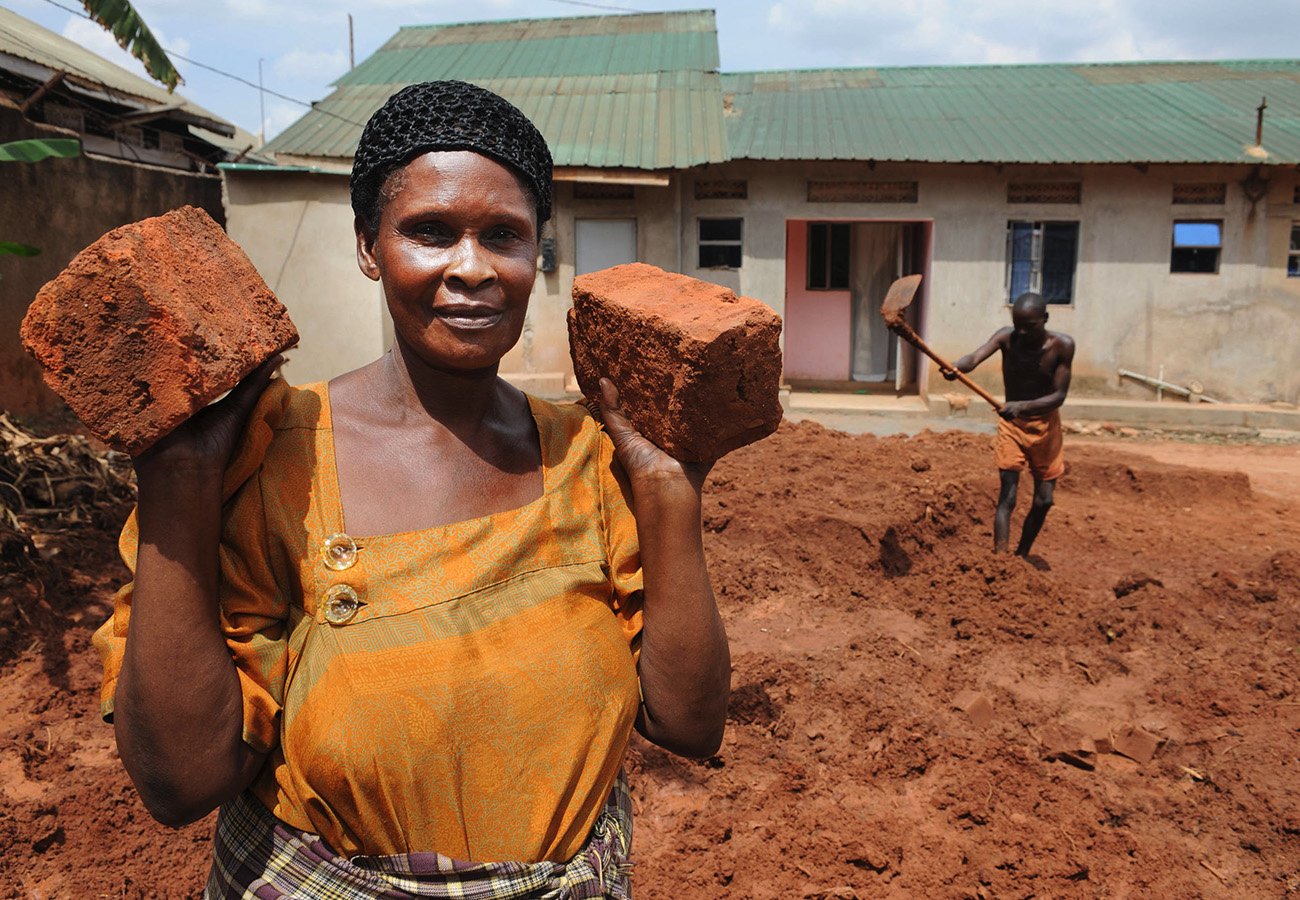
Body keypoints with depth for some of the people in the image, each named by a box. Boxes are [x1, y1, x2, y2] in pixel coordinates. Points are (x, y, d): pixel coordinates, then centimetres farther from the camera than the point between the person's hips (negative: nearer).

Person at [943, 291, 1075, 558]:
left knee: (1044, 500, 7)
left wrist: (1023, 406, -36)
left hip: (1046, 425, 1)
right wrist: (955, 366, -58)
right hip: (1011, 424, -1)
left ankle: (1021, 556, 28)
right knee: (1007, 496, -12)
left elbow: (1059, 395, -19)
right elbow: (975, 357, -34)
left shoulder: (1062, 345, -16)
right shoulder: (1006, 338, -16)